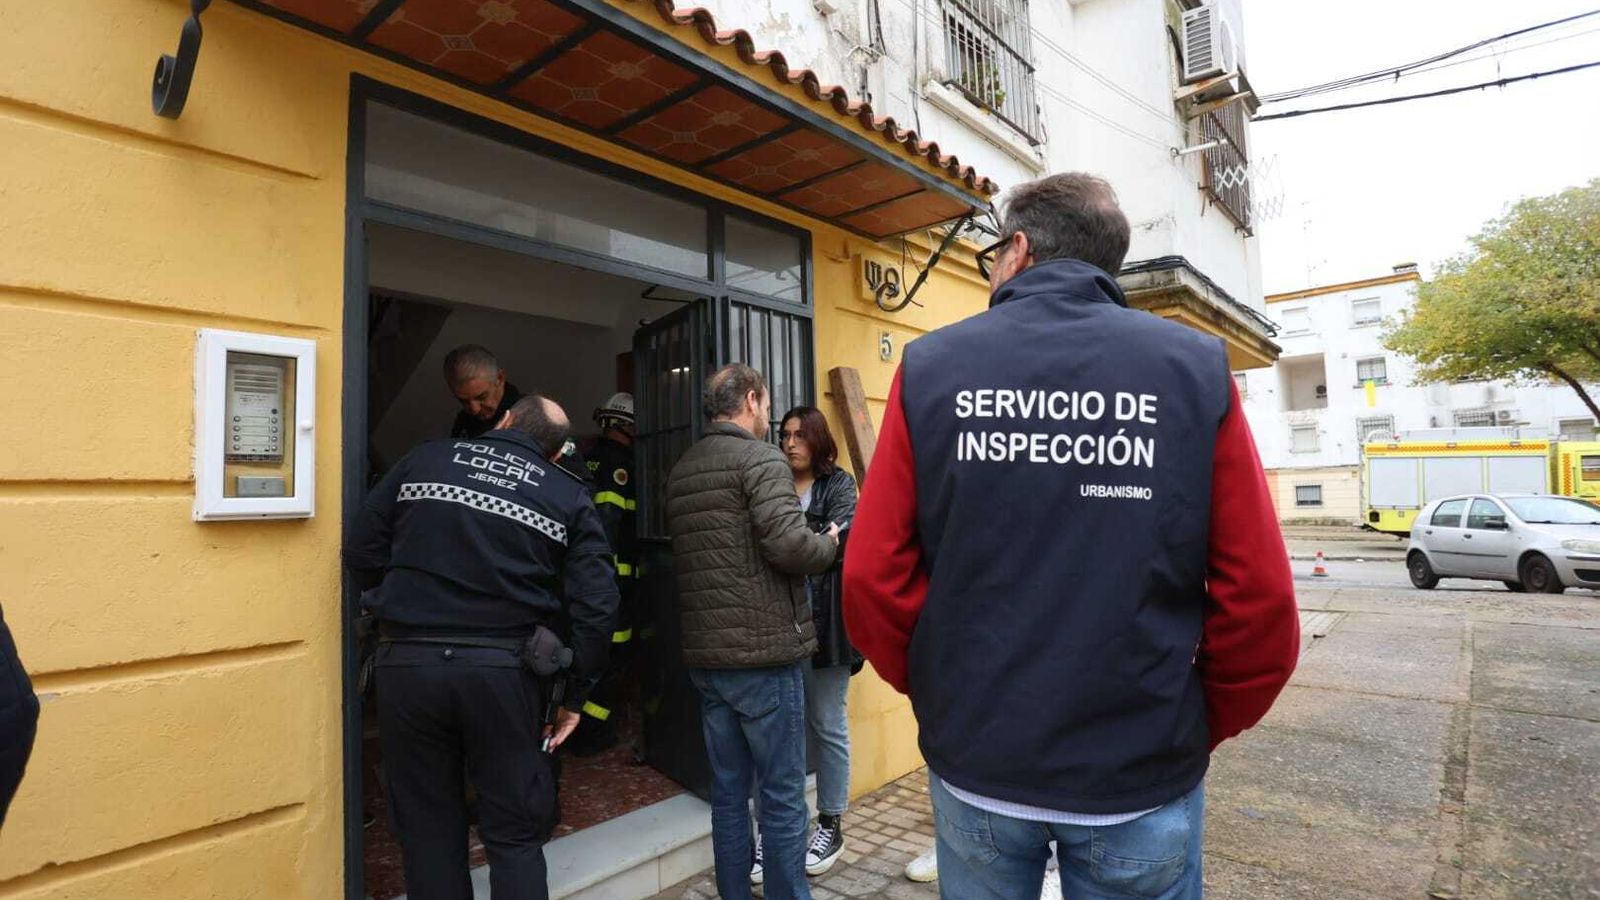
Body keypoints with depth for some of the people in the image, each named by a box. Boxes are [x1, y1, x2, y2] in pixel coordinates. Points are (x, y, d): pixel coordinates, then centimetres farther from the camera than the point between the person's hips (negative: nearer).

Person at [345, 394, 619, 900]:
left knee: (427, 829, 17)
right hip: (504, 671, -1)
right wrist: (575, 696, 6)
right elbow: (596, 606, -4)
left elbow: (362, 554, 6)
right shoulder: (570, 497, 3)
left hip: (407, 664, 2)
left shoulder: (423, 460, 7)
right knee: (515, 834, 13)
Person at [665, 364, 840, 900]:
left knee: (728, 789, 17)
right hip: (765, 652, -7)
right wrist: (830, 543, -4)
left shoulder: (680, 470, 13)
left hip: (705, 653, 7)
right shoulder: (760, 459, -11)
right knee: (782, 793, 6)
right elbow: (788, 544, -24)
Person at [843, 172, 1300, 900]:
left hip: (974, 763, 1)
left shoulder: (931, 368, -8)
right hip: (1142, 779, 0)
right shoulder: (1195, 367, -7)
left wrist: (939, 693, 6)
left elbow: (874, 578, -11)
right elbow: (1259, 599, -9)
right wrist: (1201, 724, 8)